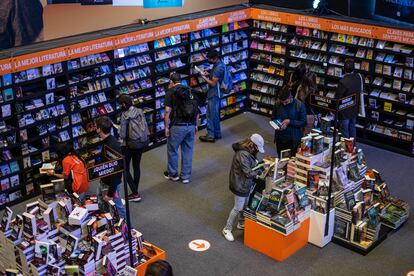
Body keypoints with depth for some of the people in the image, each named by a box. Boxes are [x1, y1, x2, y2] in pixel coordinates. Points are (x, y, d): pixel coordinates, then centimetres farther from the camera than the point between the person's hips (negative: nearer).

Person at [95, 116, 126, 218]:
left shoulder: (112, 146, -31)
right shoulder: (107, 141, -1)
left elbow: (115, 172, -29)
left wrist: (110, 193, -25)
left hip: (111, 184, -10)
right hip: (104, 181, 10)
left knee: (117, 207, 6)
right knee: (102, 206, 24)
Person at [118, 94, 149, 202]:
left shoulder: (125, 115, -18)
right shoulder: (140, 111, 0)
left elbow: (122, 134, -17)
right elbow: (146, 127, 2)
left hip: (130, 144, -6)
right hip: (143, 142, 7)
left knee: (125, 168, 8)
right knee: (136, 166, 18)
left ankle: (135, 194, 3)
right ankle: (135, 192, 25)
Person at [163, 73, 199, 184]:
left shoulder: (171, 92, -5)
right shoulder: (190, 91, 10)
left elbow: (168, 111, -11)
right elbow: (196, 110, 11)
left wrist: (166, 127, -3)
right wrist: (195, 125, 18)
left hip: (178, 126, -5)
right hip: (191, 126, 5)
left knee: (172, 150, 13)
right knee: (188, 151, 13)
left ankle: (172, 174, 26)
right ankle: (186, 176, 19)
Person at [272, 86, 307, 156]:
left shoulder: (300, 105, -12)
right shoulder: (277, 104, -3)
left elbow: (303, 122, -9)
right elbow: (273, 118, 11)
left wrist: (290, 122, -20)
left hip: (294, 140, -3)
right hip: (280, 139, 3)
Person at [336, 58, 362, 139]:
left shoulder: (343, 82, -29)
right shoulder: (359, 77, -9)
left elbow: (338, 97, -19)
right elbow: (361, 91, 8)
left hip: (345, 112, -7)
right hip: (354, 109, 7)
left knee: (344, 133, 7)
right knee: (352, 129, 23)